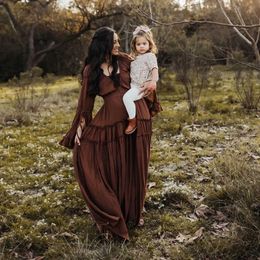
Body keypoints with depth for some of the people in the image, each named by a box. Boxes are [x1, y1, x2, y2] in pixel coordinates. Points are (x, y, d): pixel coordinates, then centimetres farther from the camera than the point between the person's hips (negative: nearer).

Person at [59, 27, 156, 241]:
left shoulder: (124, 60, 6)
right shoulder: (91, 70, 2)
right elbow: (86, 100, 4)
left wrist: (152, 82, -3)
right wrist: (80, 127, -2)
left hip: (137, 117, 2)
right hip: (111, 120, -1)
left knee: (133, 166, 9)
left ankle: (133, 213, 29)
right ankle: (112, 214, 17)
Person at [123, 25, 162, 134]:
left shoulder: (150, 56, -5)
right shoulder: (135, 57, 19)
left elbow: (154, 69, -19)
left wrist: (153, 83, -33)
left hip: (141, 87, -10)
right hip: (133, 85, 10)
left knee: (127, 97, -30)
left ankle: (133, 121, -21)